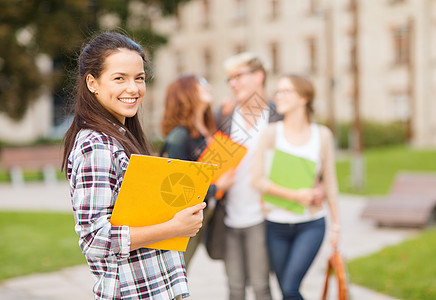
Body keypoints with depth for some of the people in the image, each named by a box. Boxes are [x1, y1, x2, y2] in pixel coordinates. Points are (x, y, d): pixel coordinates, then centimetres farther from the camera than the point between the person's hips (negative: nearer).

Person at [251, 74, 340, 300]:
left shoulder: (322, 135, 1)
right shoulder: (271, 133, -3)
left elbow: (329, 182, 7)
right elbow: (257, 179, -8)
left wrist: (336, 224, 8)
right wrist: (295, 195, -15)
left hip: (311, 225, -1)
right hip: (277, 224, 1)